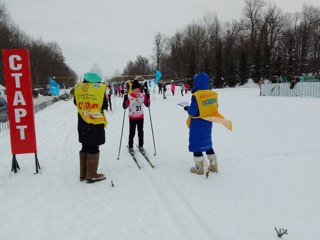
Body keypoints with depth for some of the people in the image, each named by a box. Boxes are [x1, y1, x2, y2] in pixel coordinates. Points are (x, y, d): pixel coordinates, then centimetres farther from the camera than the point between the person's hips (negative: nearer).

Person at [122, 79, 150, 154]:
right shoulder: (129, 96, -16)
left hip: (141, 117, 3)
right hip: (132, 118, -3)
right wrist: (125, 99, -32)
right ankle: (130, 147, 21)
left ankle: (141, 146, 27)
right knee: (132, 133, 5)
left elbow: (147, 105, 1)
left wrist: (148, 98, -14)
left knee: (140, 132, 13)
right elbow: (125, 107, -16)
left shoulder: (142, 96, -4)